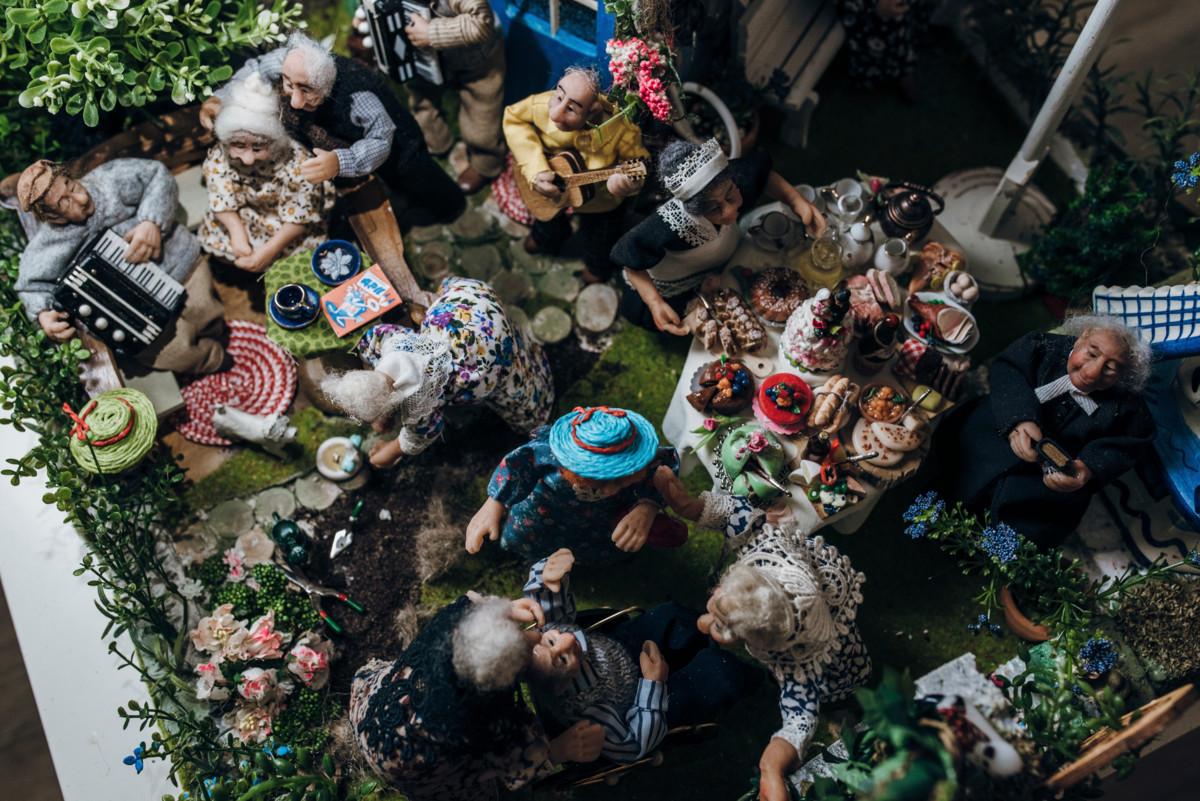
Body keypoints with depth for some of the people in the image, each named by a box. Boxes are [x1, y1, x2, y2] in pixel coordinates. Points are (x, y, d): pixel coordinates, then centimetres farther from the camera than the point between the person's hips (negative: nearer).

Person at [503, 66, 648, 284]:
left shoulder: (619, 128, -43)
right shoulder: (541, 106, -35)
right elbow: (513, 118, -15)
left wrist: (626, 185, -52)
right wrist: (535, 169, -26)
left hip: (601, 206, -2)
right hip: (550, 196, 2)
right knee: (546, 240, 33)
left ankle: (596, 267, 61)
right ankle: (545, 238, 70)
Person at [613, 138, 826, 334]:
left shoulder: (733, 182, -34)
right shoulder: (672, 225, -50)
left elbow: (764, 174, -10)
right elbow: (629, 255, -32)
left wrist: (796, 201, -26)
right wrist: (655, 302, -43)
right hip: (666, 292, -5)